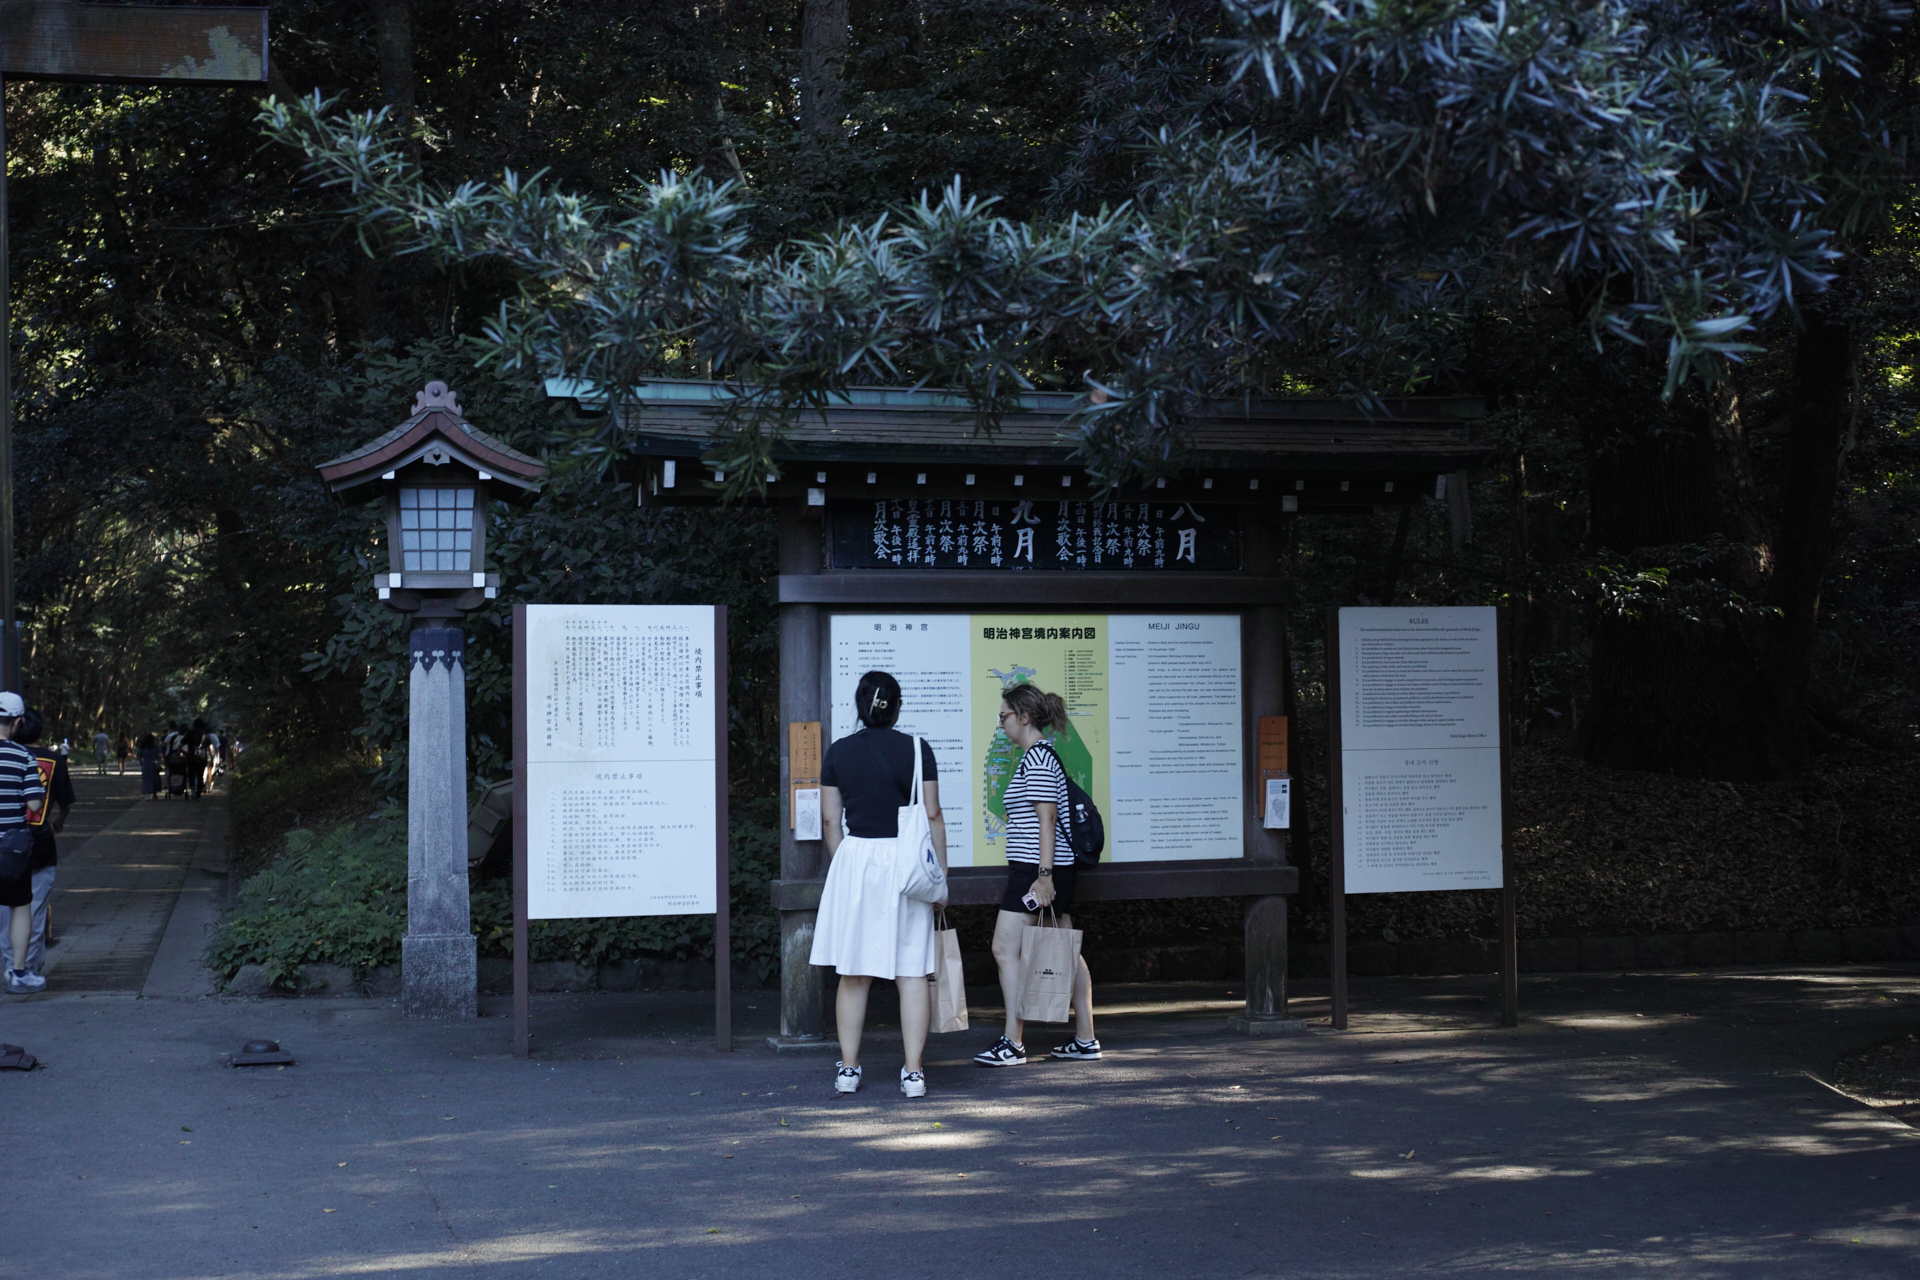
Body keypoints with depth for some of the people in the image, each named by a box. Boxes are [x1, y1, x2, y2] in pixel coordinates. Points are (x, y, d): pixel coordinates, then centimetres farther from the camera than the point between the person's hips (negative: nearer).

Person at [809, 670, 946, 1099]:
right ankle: (913, 1072, 0)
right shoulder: (916, 750, -3)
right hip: (906, 862, -2)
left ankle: (847, 1070, 15)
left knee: (853, 974, 10)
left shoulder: (838, 753, 3)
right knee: (912, 973, 2)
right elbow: (932, 816, -2)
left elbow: (830, 820, 6)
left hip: (854, 857, 2)